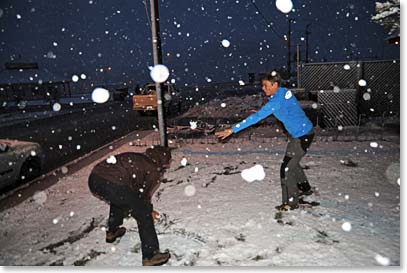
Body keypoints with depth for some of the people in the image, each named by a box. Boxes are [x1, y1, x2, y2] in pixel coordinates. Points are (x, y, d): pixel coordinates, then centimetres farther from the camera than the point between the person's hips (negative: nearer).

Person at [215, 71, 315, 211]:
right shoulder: (283, 91, 1)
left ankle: (291, 203, 11)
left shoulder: (277, 100, -27)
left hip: (302, 136, -10)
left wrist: (232, 130, -33)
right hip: (297, 133, 10)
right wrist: (262, 111, 10)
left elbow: (257, 117, -32)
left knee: (286, 168, -4)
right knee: (292, 162, 26)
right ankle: (305, 188, 48)